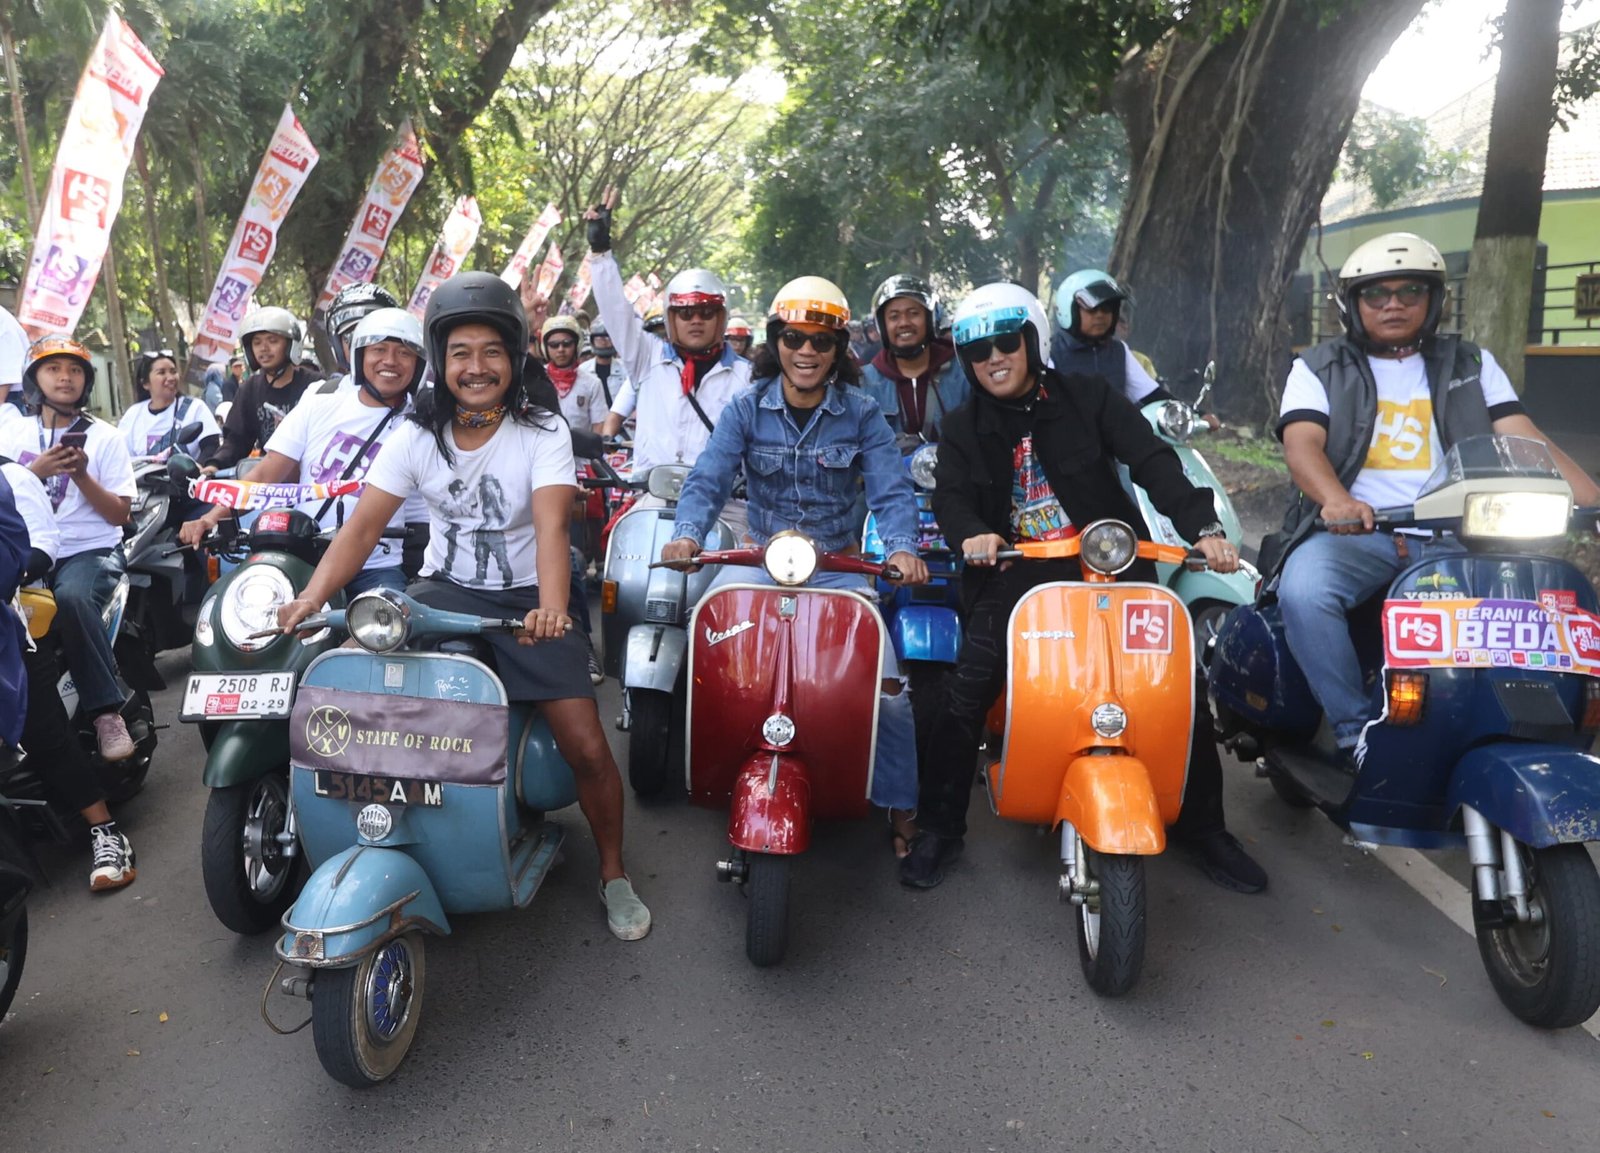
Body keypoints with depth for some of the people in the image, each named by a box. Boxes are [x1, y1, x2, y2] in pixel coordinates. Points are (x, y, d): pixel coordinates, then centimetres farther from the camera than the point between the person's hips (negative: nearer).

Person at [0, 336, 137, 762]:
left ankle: (107, 712, -30)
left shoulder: (104, 436, 7)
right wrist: (36, 470, -10)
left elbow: (119, 514, 2)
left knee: (71, 598, -36)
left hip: (91, 550, -2)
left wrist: (81, 475, -12)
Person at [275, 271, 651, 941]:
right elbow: (364, 523, -10)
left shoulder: (543, 434, -9)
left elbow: (551, 523, -25)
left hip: (526, 601, -2)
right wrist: (312, 597, -27)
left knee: (587, 746, -13)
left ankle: (613, 873, 12)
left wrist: (551, 608, -43)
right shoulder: (417, 436, -1)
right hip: (444, 592, 3)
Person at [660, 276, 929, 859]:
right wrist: (688, 534, -30)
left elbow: (891, 489, -9)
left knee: (887, 687, -13)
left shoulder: (861, 413, 0)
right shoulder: (746, 408, 1)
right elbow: (707, 479, -10)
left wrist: (902, 547, -29)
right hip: (760, 559, 1)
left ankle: (901, 807, 9)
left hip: (840, 566, 0)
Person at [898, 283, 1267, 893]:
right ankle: (938, 827, 0)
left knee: (1184, 684, -4)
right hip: (1015, 575, 0)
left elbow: (1154, 462, -8)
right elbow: (949, 497, -6)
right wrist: (971, 533, -30)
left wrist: (1202, 526, -24)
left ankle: (1203, 825, 17)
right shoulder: (962, 429, 9)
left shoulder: (1089, 397, 3)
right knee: (965, 693, -17)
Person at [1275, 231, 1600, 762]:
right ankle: (1356, 734, -20)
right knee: (1304, 592, -34)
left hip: (1453, 541, 3)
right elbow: (1302, 444, -8)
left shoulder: (1471, 365, 18)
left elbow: (1528, 443, 8)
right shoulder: (1319, 368, 10)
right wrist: (1336, 500, -31)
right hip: (1355, 534, -2)